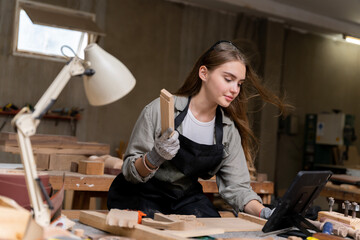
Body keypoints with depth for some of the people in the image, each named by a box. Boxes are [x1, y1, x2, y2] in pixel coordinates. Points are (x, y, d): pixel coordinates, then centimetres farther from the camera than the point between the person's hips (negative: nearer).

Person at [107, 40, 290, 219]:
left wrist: (262, 212, -21)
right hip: (141, 196, -4)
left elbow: (236, 186, -2)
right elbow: (130, 171, -12)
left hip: (186, 198, 4)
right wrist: (154, 158, -34)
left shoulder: (229, 130, -2)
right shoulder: (160, 110, -17)